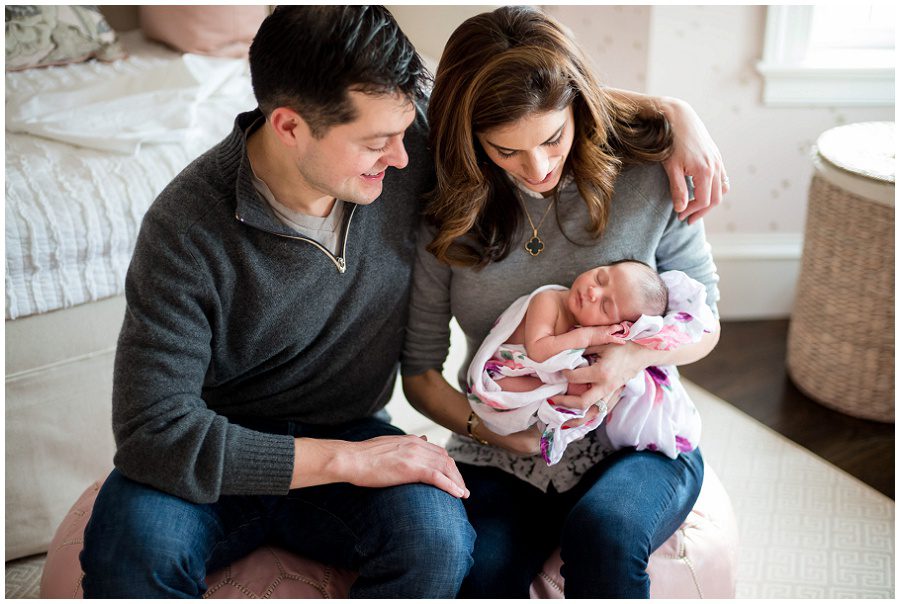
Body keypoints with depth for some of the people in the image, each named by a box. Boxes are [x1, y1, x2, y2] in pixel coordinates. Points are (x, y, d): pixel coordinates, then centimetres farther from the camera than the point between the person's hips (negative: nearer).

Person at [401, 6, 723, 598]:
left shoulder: (650, 177, -8)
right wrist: (487, 428, -17)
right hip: (500, 457, 0)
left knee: (601, 530, -33)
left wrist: (637, 354, -19)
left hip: (637, 443, 0)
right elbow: (419, 369, 1)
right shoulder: (448, 208, -5)